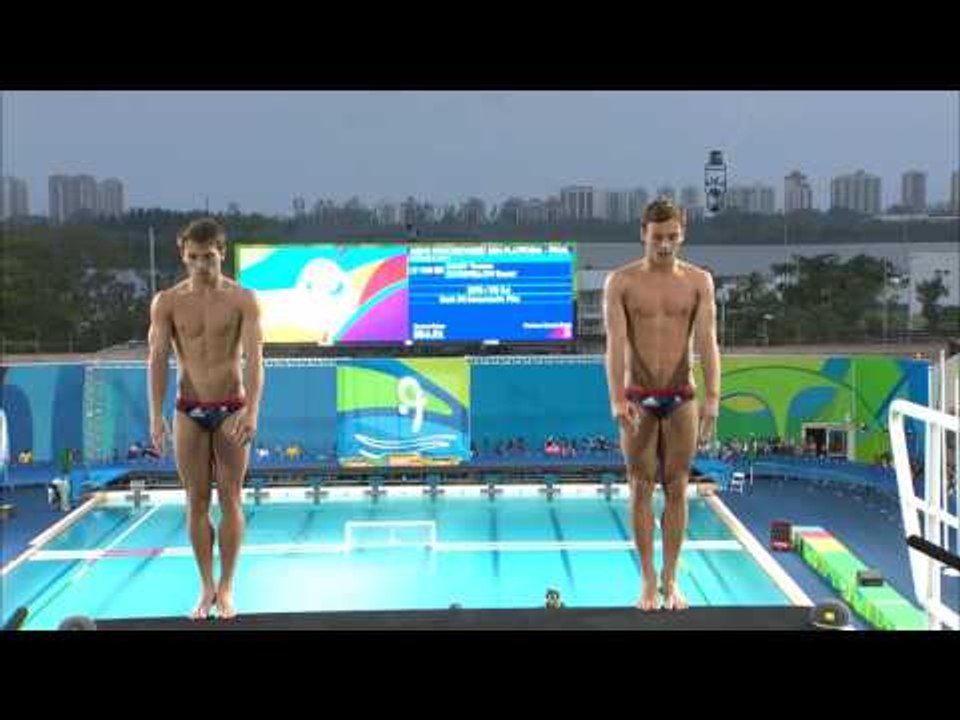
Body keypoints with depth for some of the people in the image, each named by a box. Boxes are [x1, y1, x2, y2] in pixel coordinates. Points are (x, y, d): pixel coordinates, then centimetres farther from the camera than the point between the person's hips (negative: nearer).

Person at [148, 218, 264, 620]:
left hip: (231, 407, -1)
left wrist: (251, 413, -26)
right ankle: (206, 588, 16)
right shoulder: (167, 302, -2)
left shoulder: (242, 300, -7)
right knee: (197, 502, 6)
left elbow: (254, 359, -14)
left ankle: (226, 588, 13)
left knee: (230, 500, 3)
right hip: (189, 410, 2)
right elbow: (158, 360, -5)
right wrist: (156, 417, -15)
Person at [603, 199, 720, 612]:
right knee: (641, 490, 4)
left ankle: (671, 580, 15)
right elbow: (615, 344, -11)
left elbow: (707, 343, -6)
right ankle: (648, 581, 13)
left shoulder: (699, 281, 1)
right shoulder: (621, 282, -3)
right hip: (638, 398, -1)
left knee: (677, 489, 5)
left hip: (681, 397, 1)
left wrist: (712, 399, -16)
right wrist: (618, 400, -22)